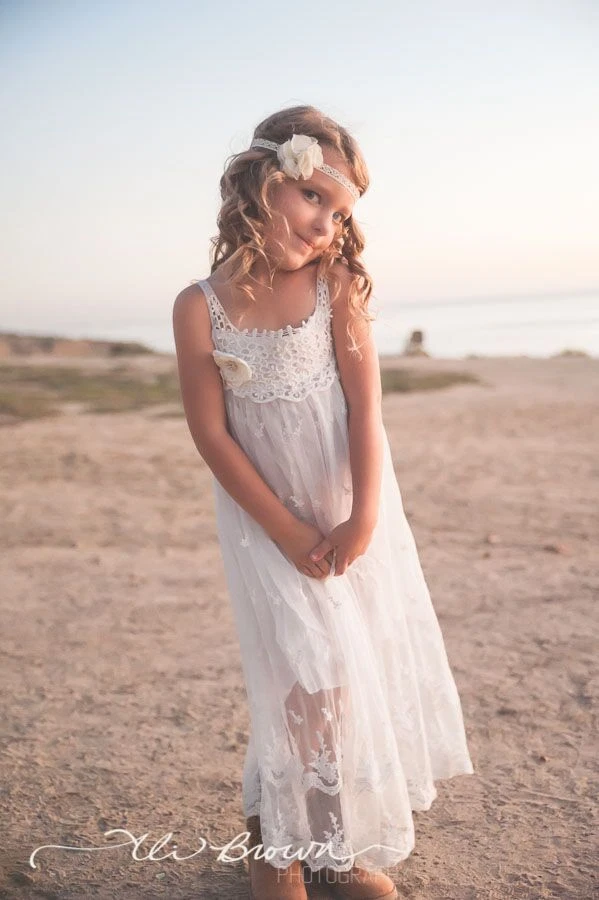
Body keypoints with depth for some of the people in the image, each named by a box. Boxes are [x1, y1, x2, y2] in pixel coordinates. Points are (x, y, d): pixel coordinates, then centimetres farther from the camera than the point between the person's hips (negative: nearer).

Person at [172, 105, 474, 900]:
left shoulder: (337, 285, -8)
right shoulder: (200, 308, -12)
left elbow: (365, 404, -10)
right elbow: (212, 434, -11)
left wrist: (362, 518, -17)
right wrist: (289, 533, -12)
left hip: (355, 508, 3)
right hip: (267, 518, -2)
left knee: (374, 663, 9)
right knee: (311, 678, -6)